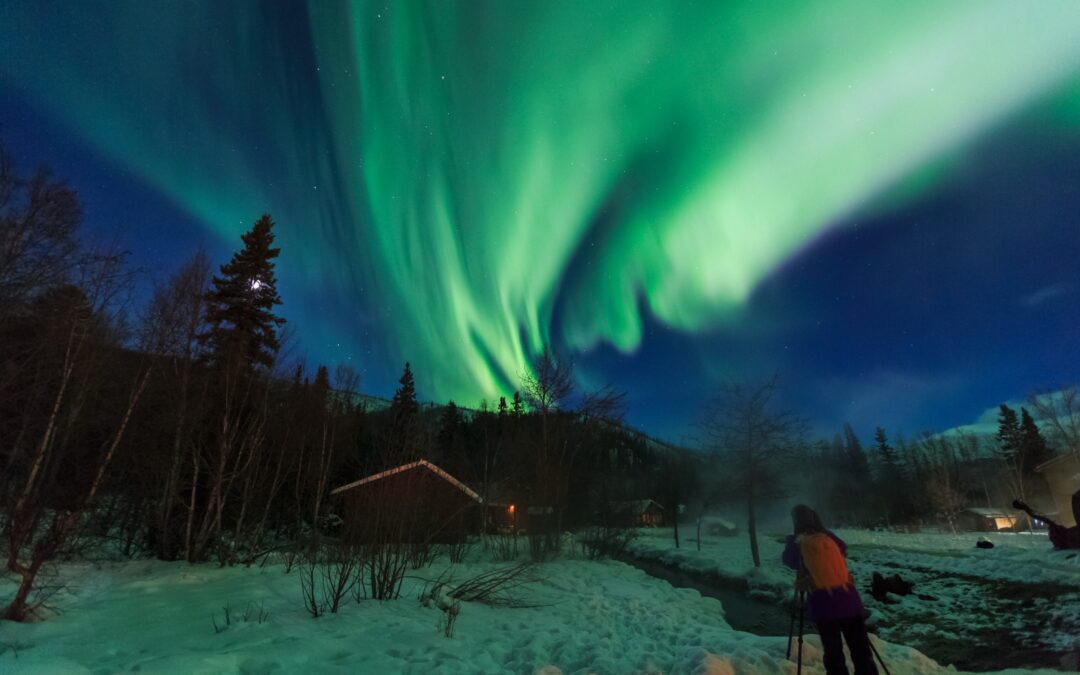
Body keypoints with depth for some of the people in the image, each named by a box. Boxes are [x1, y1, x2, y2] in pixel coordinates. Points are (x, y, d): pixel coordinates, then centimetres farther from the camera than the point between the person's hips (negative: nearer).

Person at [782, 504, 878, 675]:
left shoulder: (796, 543, -1)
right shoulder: (828, 537, 8)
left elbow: (789, 560, 15)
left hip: (822, 603, -3)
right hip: (848, 598, 3)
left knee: (833, 652, 7)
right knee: (860, 648, 11)